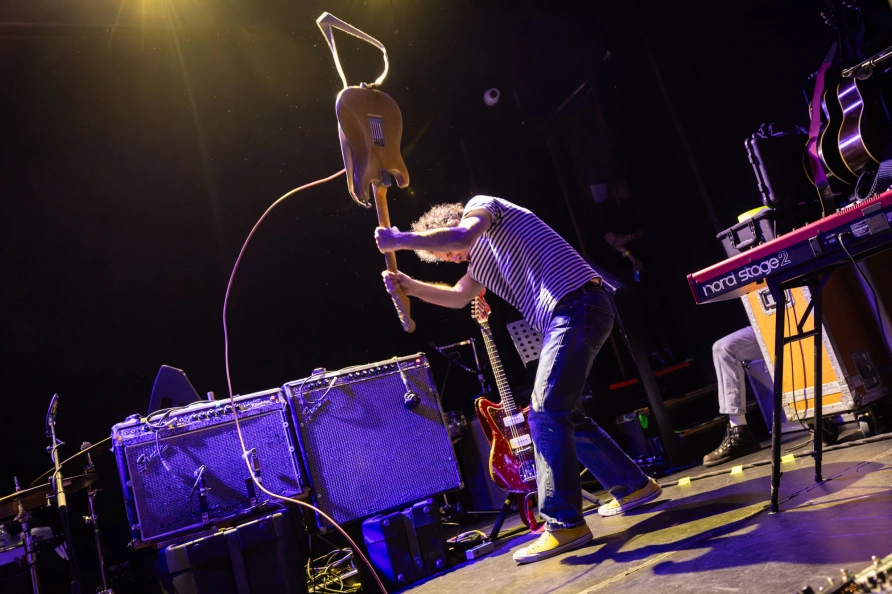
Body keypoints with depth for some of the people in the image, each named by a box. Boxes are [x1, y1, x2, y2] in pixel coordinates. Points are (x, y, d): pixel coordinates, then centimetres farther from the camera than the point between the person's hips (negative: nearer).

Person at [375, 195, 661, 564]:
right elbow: (458, 297, 30)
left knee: (545, 413, -15)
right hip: (570, 316, 10)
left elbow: (461, 236, -20)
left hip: (578, 307, -10)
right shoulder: (481, 257, 26)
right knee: (564, 415, 15)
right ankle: (634, 485, 27)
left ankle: (566, 524, -13)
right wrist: (409, 286, 17)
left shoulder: (480, 205, 0)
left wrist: (400, 240, -12)